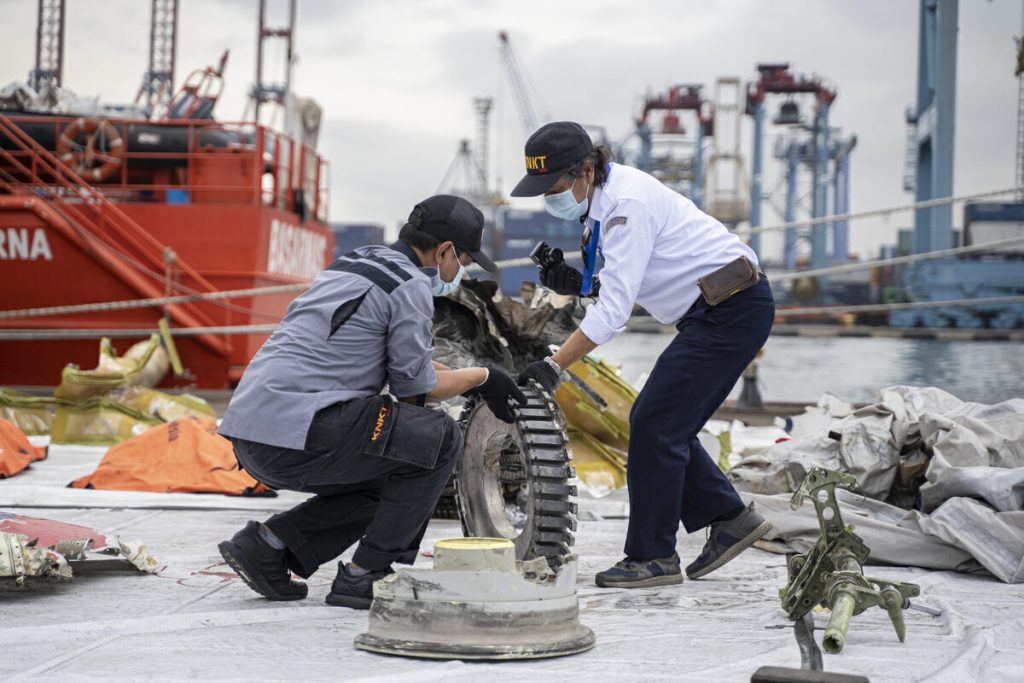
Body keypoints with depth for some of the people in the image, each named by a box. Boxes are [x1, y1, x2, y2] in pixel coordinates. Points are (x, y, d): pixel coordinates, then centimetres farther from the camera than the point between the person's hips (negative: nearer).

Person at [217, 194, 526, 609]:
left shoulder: (355, 263, 24)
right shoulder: (411, 285, -6)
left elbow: (401, 359, 30)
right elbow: (414, 385, -3)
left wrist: (471, 379, 28)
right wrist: (481, 378, 12)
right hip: (297, 435, -10)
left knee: (386, 483, 25)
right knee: (438, 438, -2)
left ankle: (268, 543, 13)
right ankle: (363, 576, -1)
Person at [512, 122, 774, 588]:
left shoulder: (628, 203, -22)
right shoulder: (599, 201, 8)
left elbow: (615, 309, -28)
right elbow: (618, 287, 12)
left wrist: (553, 366, -31)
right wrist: (576, 283, -7)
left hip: (734, 308, -10)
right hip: (713, 310, 10)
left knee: (655, 425, -9)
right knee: (656, 423, 10)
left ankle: (653, 557, 0)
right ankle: (730, 518, 20)